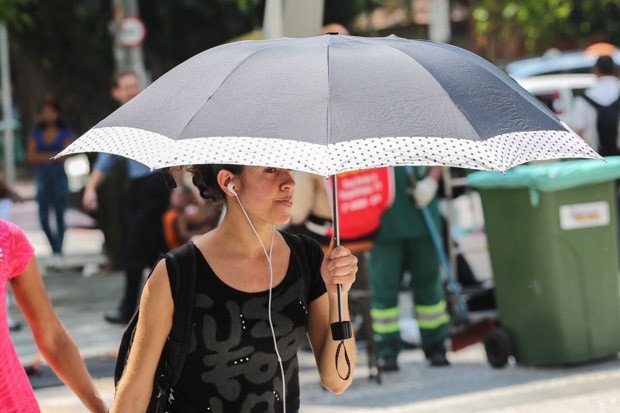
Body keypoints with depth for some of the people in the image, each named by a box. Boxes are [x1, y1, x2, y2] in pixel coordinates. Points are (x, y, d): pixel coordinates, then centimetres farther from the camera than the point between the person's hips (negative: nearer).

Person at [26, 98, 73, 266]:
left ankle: (58, 253, -5)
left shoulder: (65, 133, 1)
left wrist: (43, 157, -9)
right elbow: (31, 157, 1)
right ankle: (55, 248, 19)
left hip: (59, 176, -3)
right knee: (43, 219, 0)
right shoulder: (36, 133, 10)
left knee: (60, 216, -5)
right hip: (42, 177, 3)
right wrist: (53, 156, -9)